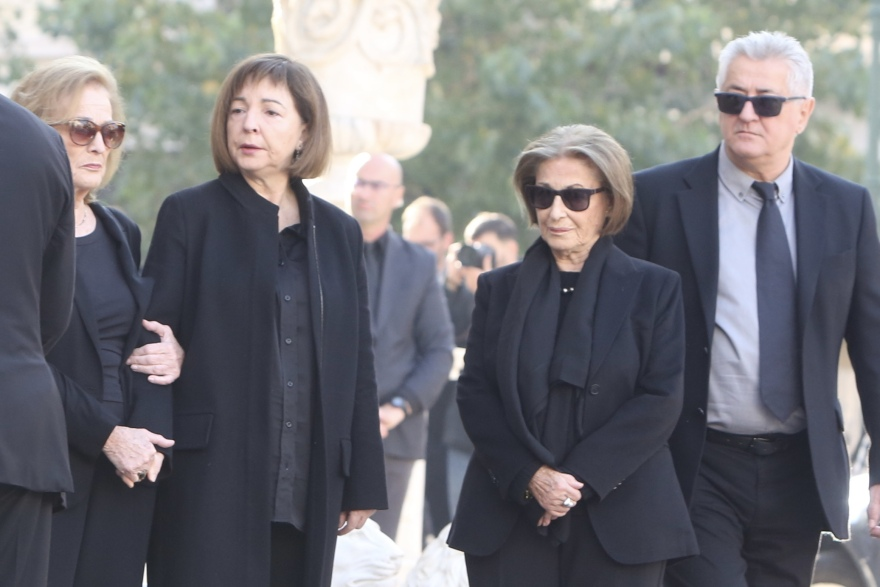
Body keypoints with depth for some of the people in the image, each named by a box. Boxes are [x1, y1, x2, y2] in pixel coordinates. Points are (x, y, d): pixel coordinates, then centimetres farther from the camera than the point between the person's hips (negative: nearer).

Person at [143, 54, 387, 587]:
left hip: (309, 490, 4)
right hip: (212, 478, -3)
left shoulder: (339, 232, 15)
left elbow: (358, 364, 14)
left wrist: (363, 483, 11)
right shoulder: (189, 216, 4)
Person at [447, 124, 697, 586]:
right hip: (508, 520, 2)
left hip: (618, 526, -2)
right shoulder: (500, 288, 12)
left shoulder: (653, 288, 5)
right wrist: (529, 476, -11)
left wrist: (581, 477, -13)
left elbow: (661, 401, -3)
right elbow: (474, 393, 5)